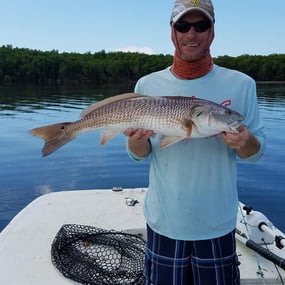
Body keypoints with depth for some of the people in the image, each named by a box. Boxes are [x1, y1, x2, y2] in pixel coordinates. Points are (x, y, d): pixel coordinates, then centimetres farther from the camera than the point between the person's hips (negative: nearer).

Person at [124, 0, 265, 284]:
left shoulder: (241, 84, -6)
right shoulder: (147, 85, -4)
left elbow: (257, 151, 0)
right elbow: (139, 154, 2)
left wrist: (245, 142, -23)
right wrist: (136, 141, -21)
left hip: (218, 225, 0)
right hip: (163, 222, 1)